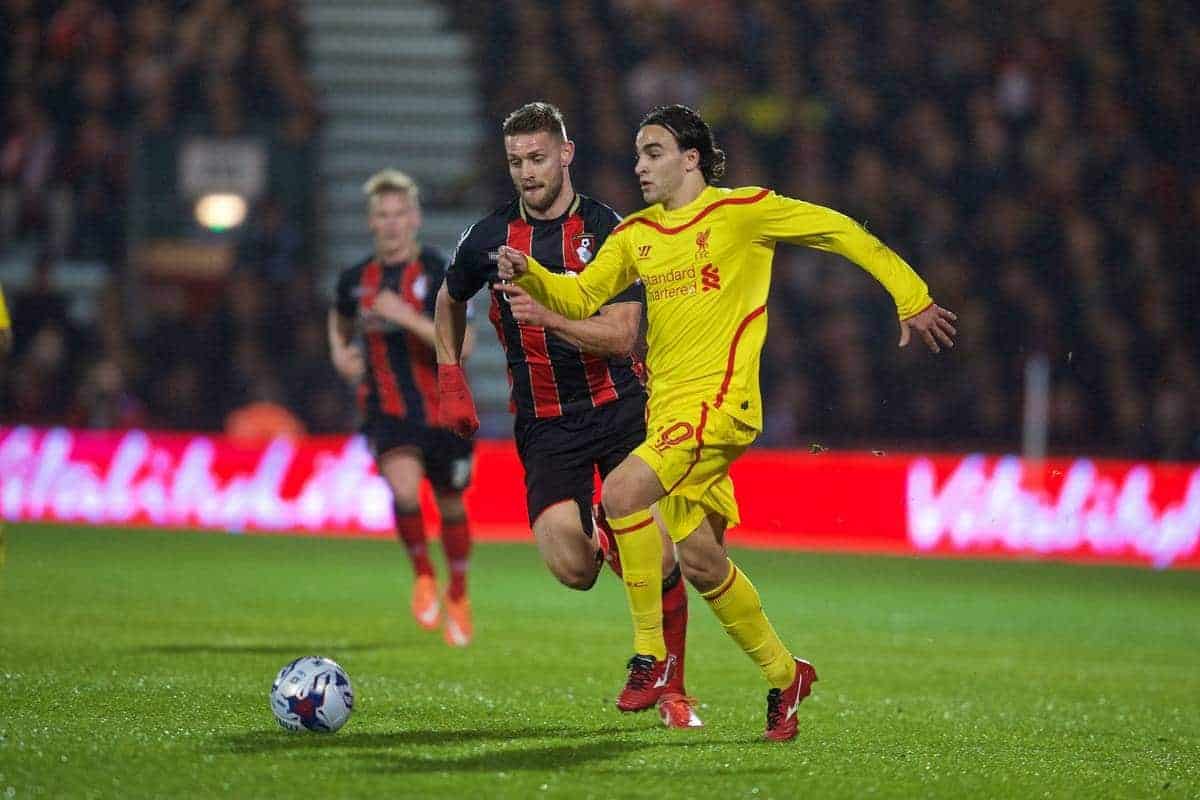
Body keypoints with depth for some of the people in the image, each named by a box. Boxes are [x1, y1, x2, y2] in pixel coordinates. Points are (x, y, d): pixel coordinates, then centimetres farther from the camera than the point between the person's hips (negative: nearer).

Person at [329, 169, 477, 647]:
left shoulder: (438, 274, -10)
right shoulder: (355, 280, 2)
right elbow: (340, 320, 27)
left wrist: (406, 318, -29)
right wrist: (339, 353, 7)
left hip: (443, 410, -1)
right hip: (387, 412, 1)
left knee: (450, 506, 12)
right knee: (405, 490, -26)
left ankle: (457, 595, 38)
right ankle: (422, 574, 0)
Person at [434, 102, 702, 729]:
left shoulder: (607, 232, -6)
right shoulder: (488, 238, 1)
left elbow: (622, 335, -14)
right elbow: (450, 302, 23)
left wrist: (546, 316, -27)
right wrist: (451, 378, 15)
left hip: (619, 407, -1)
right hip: (545, 424, 1)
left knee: (658, 556, -11)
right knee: (571, 569, -16)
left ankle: (670, 687, 11)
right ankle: (602, 540, 23)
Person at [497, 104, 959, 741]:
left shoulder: (743, 211, -3)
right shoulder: (636, 234, 14)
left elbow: (843, 233, 3)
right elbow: (581, 297, 12)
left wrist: (913, 301, 5)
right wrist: (529, 275, -9)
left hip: (720, 403, -7)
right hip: (666, 410, 7)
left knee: (622, 492, -26)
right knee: (700, 560, 9)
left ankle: (651, 653, -17)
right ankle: (784, 675, 28)